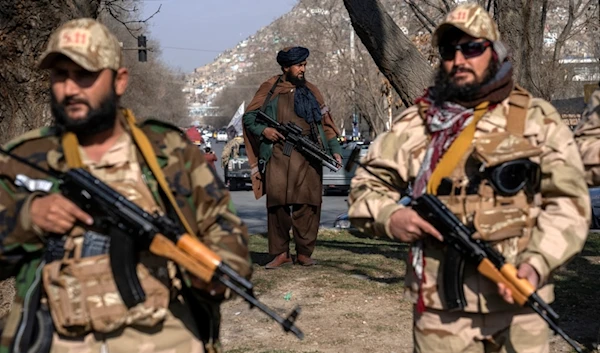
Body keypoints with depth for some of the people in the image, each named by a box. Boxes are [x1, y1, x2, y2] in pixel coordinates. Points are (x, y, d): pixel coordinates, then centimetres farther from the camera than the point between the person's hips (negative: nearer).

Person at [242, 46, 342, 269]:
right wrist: (263, 130, -8)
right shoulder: (269, 89, 10)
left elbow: (325, 123, 17)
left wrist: (335, 149, 6)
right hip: (278, 155, -1)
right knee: (277, 202, -4)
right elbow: (248, 117, 11)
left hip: (308, 157, 2)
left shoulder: (310, 91, 17)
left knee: (307, 204, -3)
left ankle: (304, 253, 6)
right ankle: (280, 252, 4)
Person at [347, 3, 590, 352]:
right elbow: (367, 186, 13)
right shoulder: (415, 123, 8)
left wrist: (537, 263, -16)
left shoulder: (537, 119, 4)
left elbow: (568, 202, 0)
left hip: (517, 300, 0)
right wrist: (389, 216, -9)